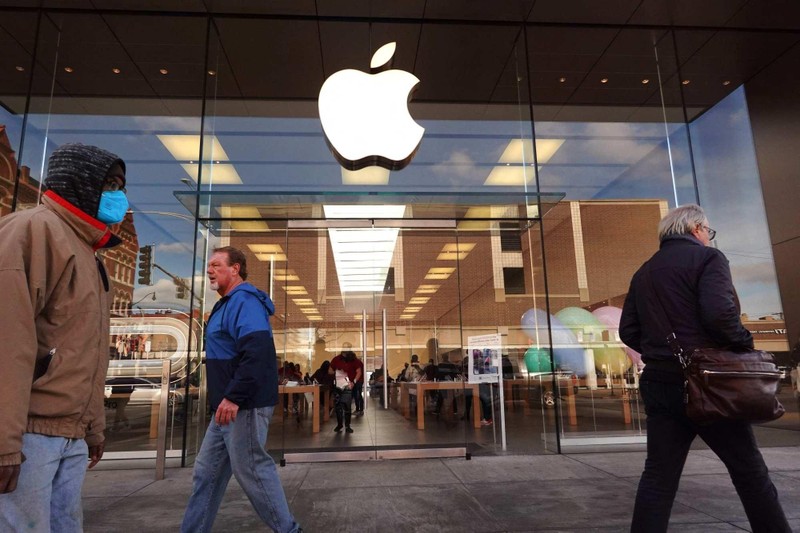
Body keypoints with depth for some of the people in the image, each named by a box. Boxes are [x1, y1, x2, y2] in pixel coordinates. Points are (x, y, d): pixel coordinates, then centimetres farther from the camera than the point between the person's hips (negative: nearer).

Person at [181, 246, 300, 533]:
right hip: (228, 405, 10)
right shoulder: (228, 304, 18)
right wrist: (226, 398, 20)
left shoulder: (245, 301, -16)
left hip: (244, 405, -10)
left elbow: (257, 352, -29)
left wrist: (234, 397, -29)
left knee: (251, 471, 0)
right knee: (206, 472, 16)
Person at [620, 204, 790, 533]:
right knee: (748, 469, 12)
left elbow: (628, 331, 12)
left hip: (658, 382, 6)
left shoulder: (644, 272, 15)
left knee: (659, 474, 7)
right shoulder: (707, 257, -4)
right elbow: (719, 312, -20)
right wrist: (743, 342, -3)